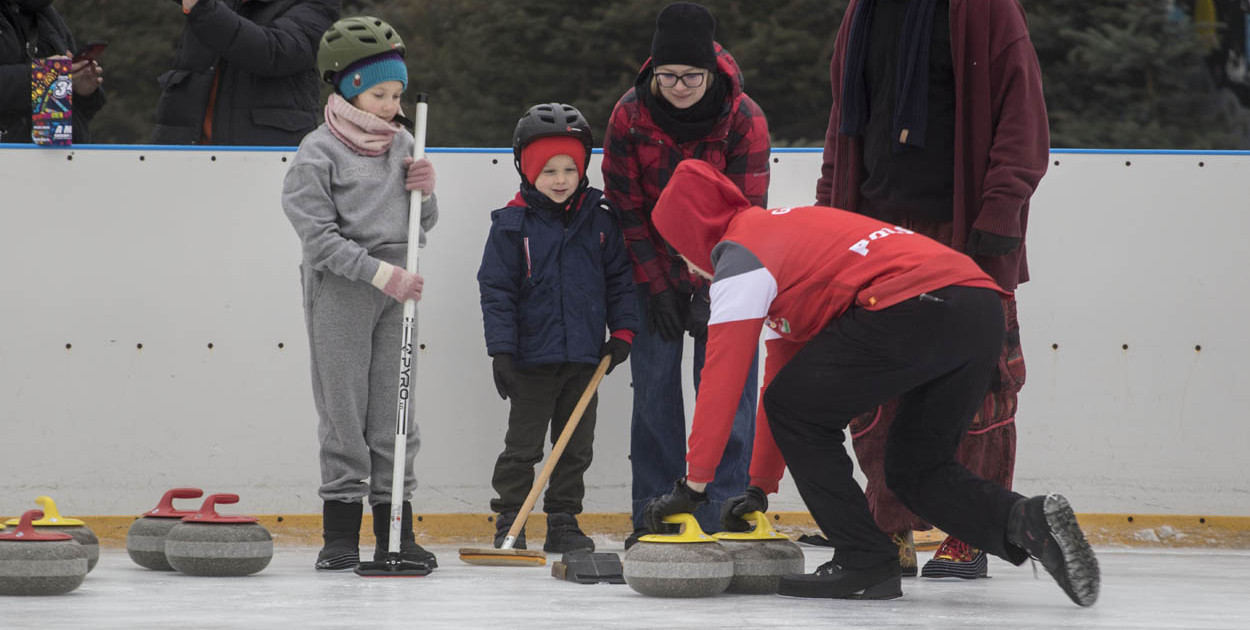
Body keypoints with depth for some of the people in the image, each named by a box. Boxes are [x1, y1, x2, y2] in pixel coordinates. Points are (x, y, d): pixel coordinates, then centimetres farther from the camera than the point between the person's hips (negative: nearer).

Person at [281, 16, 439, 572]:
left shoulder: (401, 144, 10)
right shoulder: (318, 152, -8)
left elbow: (424, 225, 17)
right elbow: (321, 237, -14)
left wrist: (423, 192, -4)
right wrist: (382, 273, -20)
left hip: (396, 288, 5)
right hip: (339, 290, -5)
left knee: (395, 411, 5)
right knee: (343, 410, -2)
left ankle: (395, 532, 9)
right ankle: (341, 532, 4)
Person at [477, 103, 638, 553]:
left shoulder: (600, 219, 3)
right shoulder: (512, 224, -6)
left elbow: (619, 278, 10)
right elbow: (496, 290, -6)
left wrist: (622, 331, 3)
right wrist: (501, 349, -11)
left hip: (585, 356, 3)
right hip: (532, 357, -3)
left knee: (576, 447, 9)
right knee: (523, 445, 2)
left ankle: (564, 523, 18)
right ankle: (508, 523, 10)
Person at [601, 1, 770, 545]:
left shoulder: (744, 119, -19)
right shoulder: (630, 116, -14)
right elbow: (627, 205, -8)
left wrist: (710, 292, -23)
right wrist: (656, 285, -12)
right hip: (654, 263, 1)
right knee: (654, 382, -3)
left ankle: (724, 514, -4)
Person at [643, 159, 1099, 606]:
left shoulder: (741, 252, 8)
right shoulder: (780, 229, 35)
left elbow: (723, 378, 3)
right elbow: (782, 373, 38)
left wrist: (693, 483, 10)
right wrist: (760, 487, 38)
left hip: (915, 306, -9)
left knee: (798, 412, 8)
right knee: (916, 469, 20)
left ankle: (865, 561, 4)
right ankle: (1029, 522, -4)